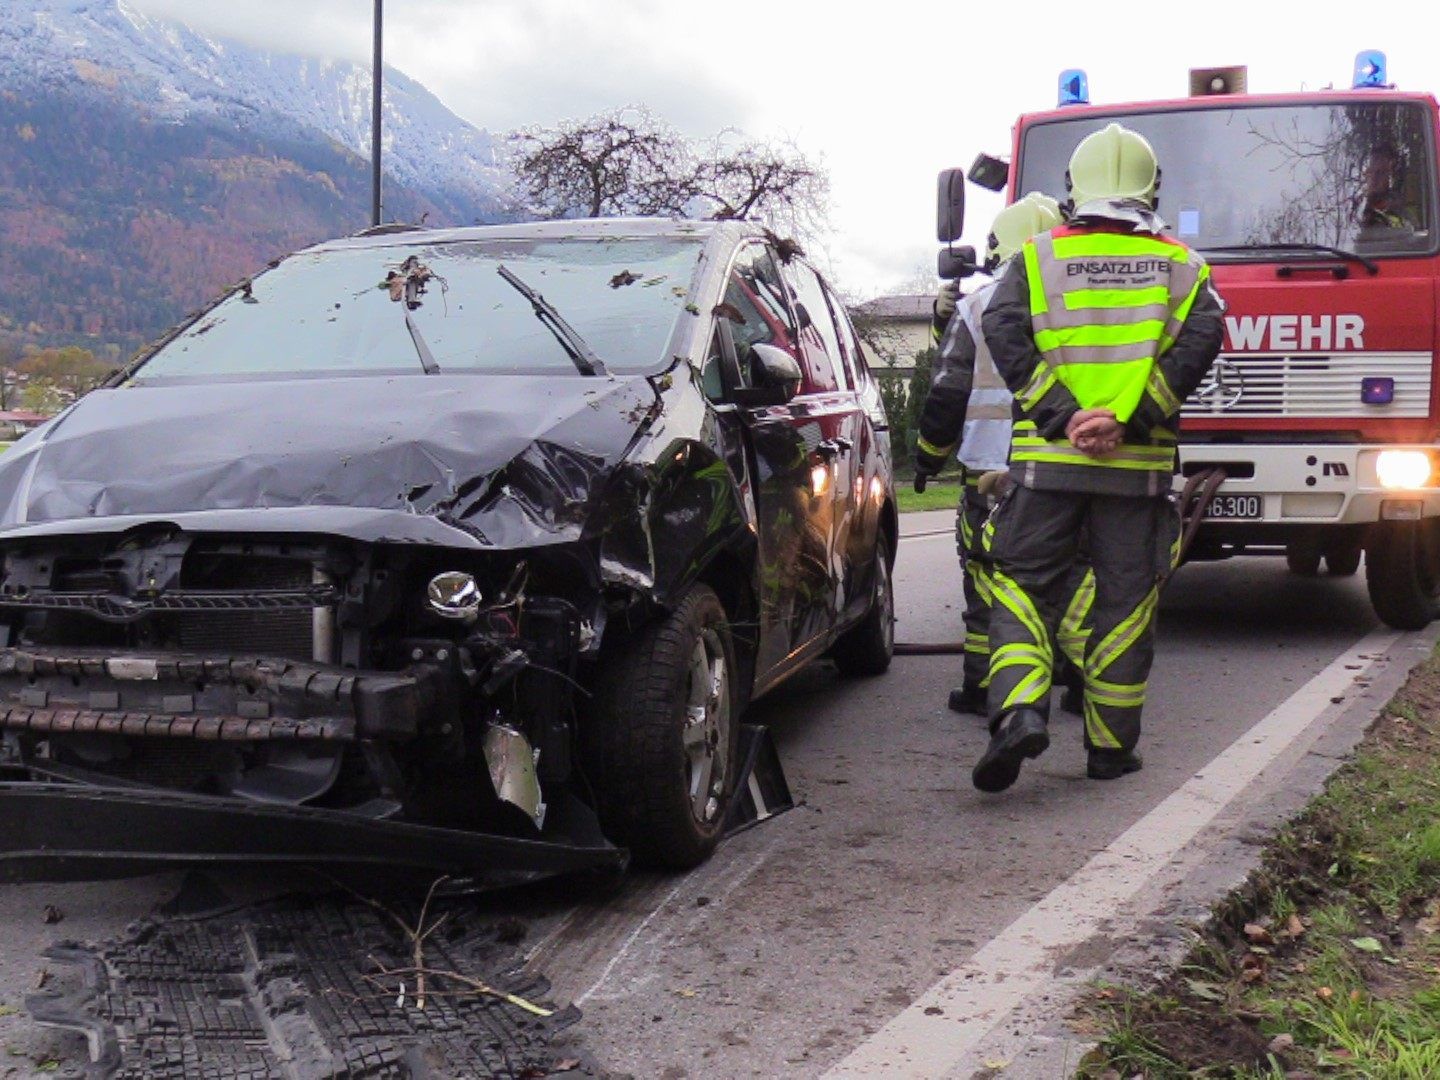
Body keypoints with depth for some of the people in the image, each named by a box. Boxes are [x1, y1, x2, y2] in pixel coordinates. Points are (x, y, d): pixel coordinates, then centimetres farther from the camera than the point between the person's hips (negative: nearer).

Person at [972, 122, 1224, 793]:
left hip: (1047, 459, -1)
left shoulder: (1037, 258, 6)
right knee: (1126, 600, 9)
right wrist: (1128, 420, -14)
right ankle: (1110, 746, 14)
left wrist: (1062, 418, -12)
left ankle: (1019, 708, -15)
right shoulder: (1180, 266, 8)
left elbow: (1004, 334, -9)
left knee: (1024, 585, 6)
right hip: (1140, 466, 1)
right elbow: (1202, 337, -8)